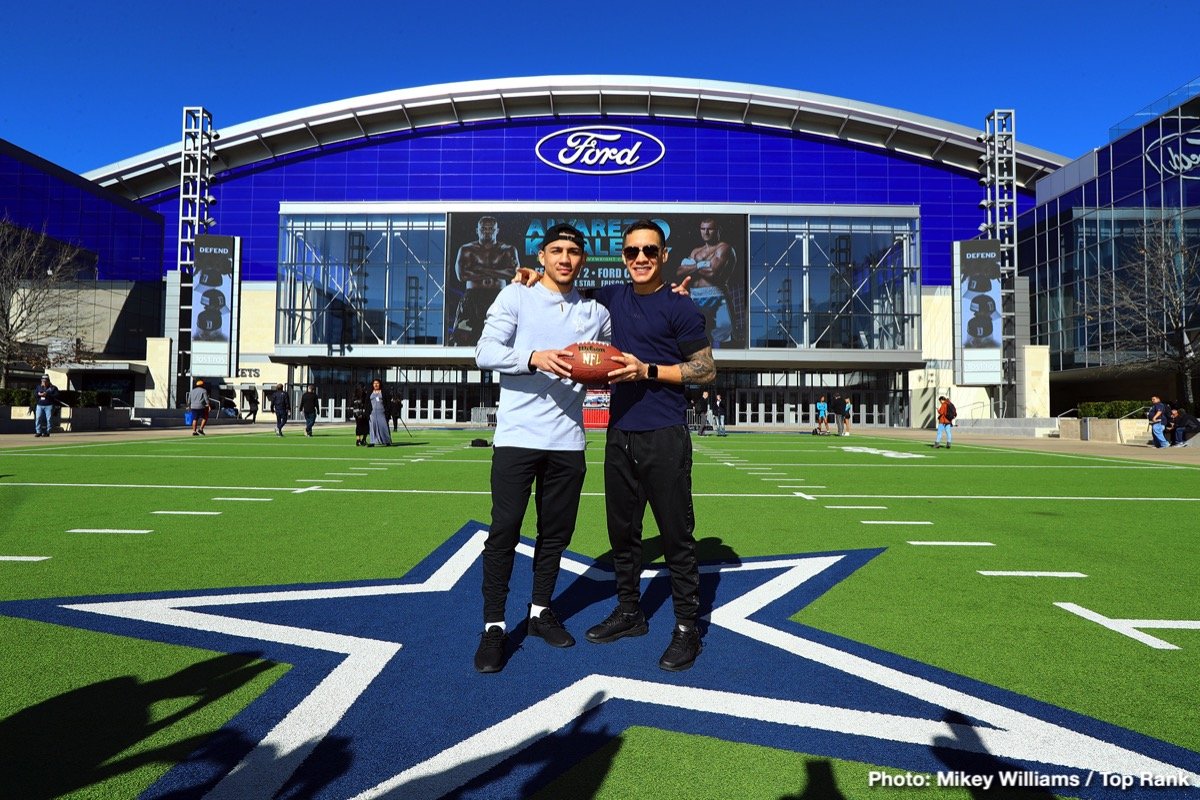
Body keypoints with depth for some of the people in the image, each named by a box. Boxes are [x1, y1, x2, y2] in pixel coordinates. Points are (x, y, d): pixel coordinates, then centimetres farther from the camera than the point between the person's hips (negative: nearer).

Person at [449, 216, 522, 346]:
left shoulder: (508, 250, 11)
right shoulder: (467, 250, 11)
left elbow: (515, 272, -6)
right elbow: (461, 274, -3)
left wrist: (483, 270, -8)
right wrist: (493, 276, -3)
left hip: (499, 298, 0)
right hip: (472, 297, 0)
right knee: (463, 337, -14)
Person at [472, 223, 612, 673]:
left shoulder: (596, 313, 13)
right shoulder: (516, 297, 3)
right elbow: (485, 353, -8)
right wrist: (535, 358, -22)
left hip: (568, 442, 4)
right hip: (517, 437, -3)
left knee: (556, 532, 10)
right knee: (505, 531, -2)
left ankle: (541, 612, 27)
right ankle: (494, 626, 8)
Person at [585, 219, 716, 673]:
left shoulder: (679, 307, -3)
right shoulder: (612, 298, 12)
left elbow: (706, 370, -4)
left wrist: (648, 371, -14)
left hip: (664, 438, -5)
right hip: (619, 434, 6)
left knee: (676, 534, -1)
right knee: (622, 530, 13)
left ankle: (687, 628, 11)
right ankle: (629, 612, 30)